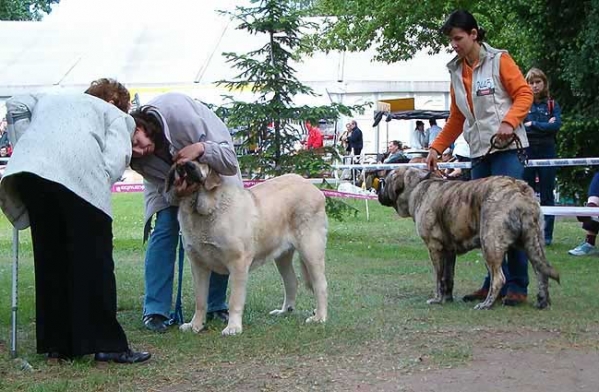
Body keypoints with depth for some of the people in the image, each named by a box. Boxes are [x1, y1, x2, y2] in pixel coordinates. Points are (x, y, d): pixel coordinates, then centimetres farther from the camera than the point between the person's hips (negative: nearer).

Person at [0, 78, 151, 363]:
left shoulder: (49, 99, 40)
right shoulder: (115, 115, 26)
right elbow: (114, 161, 7)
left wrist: (26, 145, 21)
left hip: (29, 166, 4)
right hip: (79, 173, -4)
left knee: (49, 259, 12)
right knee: (93, 261, 1)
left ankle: (56, 344, 14)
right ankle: (106, 344, -1)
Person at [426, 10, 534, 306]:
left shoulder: (499, 60, -2)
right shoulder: (456, 72, 14)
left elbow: (524, 94, -6)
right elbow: (456, 118, 19)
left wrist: (509, 121, -22)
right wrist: (436, 148, 12)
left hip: (505, 148, -6)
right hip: (478, 153, 6)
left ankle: (518, 285, -3)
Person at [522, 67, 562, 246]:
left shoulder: (552, 104, 7)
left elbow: (556, 125, -8)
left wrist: (532, 124, -9)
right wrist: (545, 126, -12)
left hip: (547, 152, 1)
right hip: (527, 152, -1)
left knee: (547, 195, 3)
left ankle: (547, 235, 7)